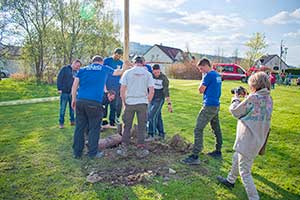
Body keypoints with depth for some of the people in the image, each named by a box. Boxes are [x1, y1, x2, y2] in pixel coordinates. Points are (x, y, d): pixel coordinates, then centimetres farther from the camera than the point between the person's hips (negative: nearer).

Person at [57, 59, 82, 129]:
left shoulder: (77, 72, 10)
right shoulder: (65, 69, -2)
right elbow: (59, 78, -6)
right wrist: (59, 89, -11)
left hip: (72, 92, 4)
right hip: (64, 92, -4)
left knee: (72, 107, 10)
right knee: (62, 108, 2)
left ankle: (72, 121, 22)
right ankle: (61, 123, 12)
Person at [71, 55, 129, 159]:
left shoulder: (82, 70, 16)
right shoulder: (104, 69, 11)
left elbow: (74, 85, 7)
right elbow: (117, 72, 28)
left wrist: (74, 99, 12)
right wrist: (125, 68, 47)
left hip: (80, 101, 4)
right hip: (94, 103, -4)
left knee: (79, 127, 9)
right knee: (94, 128, 5)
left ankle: (77, 152, 16)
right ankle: (93, 153, 11)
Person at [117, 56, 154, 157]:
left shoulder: (127, 72, 3)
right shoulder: (147, 74, 4)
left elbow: (122, 90, -2)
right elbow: (151, 91, -2)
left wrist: (124, 102, 8)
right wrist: (147, 101, 10)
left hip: (129, 103, 0)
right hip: (142, 103, 0)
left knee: (127, 126, 9)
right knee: (141, 126, 8)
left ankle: (123, 148, 12)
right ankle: (141, 149, 13)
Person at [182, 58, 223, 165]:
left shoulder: (209, 75, -14)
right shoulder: (217, 75, 14)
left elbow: (201, 90, -9)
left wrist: (204, 78, 3)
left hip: (209, 106, -10)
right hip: (216, 105, 10)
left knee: (198, 129, -10)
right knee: (216, 128, 18)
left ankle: (195, 156, -10)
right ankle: (218, 151, 31)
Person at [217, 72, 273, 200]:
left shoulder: (253, 98, -21)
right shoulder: (269, 99, 3)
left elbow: (235, 111, -11)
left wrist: (235, 99, 6)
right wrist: (245, 97, 9)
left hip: (248, 140, -9)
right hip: (258, 139, 9)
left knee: (245, 172, 2)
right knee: (236, 159, 29)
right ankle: (230, 180, 48)